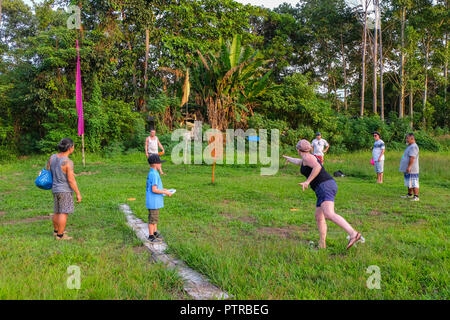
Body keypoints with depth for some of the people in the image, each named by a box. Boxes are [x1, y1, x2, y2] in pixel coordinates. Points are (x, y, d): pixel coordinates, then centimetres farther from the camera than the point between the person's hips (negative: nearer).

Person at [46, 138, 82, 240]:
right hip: (65, 190, -8)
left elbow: (48, 170, 10)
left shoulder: (53, 157, 0)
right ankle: (60, 235, 8)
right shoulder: (68, 162, -22)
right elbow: (71, 180, -21)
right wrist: (78, 193, -13)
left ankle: (56, 231, 33)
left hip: (55, 189, 8)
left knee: (57, 211, 20)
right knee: (64, 213, 2)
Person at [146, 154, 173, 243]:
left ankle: (155, 232, 34)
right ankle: (151, 236, 12)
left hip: (154, 201, 10)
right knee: (153, 218, 1)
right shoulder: (154, 175, -22)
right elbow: (154, 190, -24)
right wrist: (165, 192, -15)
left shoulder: (151, 173, 9)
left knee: (155, 217, 21)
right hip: (153, 201, -10)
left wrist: (163, 189, 12)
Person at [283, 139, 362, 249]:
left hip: (325, 187, -10)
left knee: (329, 215, -26)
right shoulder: (310, 158, 27)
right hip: (324, 190, 10)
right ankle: (322, 245, 12)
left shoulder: (307, 156, -2)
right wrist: (289, 159, 68)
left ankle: (353, 234, -39)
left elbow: (318, 167, -21)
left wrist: (307, 181, -17)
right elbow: (299, 162, 50)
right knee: (319, 217, 11)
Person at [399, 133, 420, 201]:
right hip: (408, 170, 11)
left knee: (414, 183, -9)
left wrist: (409, 167, -26)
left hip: (412, 170, -11)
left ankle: (416, 197, -8)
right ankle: (409, 194, 27)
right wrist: (406, 168, 24)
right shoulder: (410, 146, 18)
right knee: (409, 183, 17)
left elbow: (412, 158, -24)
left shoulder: (413, 147, -16)